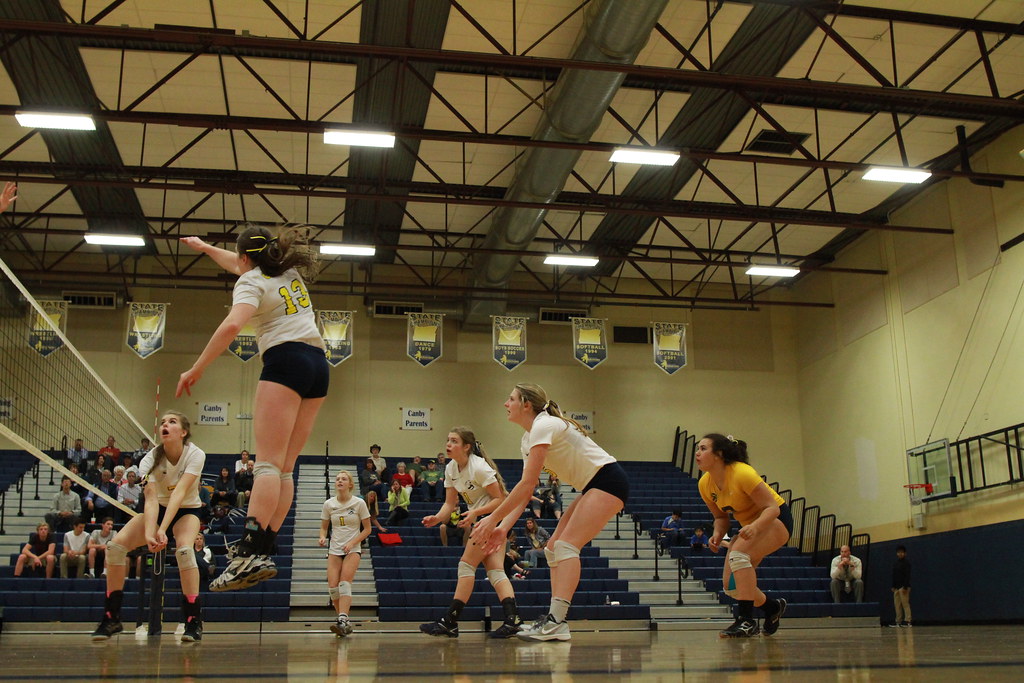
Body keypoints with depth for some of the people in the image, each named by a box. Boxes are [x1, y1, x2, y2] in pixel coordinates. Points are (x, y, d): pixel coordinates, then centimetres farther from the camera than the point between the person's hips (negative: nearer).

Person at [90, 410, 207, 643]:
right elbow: (151, 499, -31)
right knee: (116, 545, -17)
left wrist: (163, 529, -46)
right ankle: (111, 618, -5)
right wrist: (149, 535, -47)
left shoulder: (195, 455, -24)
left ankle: (194, 621, -24)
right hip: (158, 509, 3)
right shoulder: (150, 459, -20)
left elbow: (179, 492, -35)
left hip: (186, 510, -3)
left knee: (184, 549, -32)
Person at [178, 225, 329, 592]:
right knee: (284, 468, 2)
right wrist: (205, 247, 56)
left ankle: (252, 553, -30)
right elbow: (239, 265, 44)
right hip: (319, 364, 8)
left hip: (286, 360, -8)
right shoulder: (290, 272, 24)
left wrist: (196, 369, -14)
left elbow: (232, 325, -17)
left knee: (268, 464, -18)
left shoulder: (252, 281, 2)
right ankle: (263, 552, -4)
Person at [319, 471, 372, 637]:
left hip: (353, 549, -3)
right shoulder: (328, 504, 2)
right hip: (334, 550, 3)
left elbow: (367, 529, -1)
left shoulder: (359, 503, -5)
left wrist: (352, 542, -14)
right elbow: (324, 526, 12)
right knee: (332, 587, -8)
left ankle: (342, 620, -29)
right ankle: (344, 623, 8)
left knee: (345, 583, -21)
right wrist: (322, 537, -11)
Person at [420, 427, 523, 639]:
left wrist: (475, 513, -29)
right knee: (495, 571, -1)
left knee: (466, 565, -8)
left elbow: (500, 499, -19)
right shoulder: (451, 469, 5)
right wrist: (437, 518, -13)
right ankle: (512, 619, -9)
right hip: (479, 518, 9)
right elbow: (450, 503, 6)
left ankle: (449, 622, -5)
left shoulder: (479, 467, -20)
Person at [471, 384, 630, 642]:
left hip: (608, 480, -10)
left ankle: (556, 621, -25)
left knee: (566, 545, -19)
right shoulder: (528, 440, 13)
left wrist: (493, 519, -18)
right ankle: (555, 619, 3)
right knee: (554, 548, 5)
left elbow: (526, 484, -22)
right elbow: (525, 492, 9)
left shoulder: (543, 425, -17)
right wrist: (504, 527, -1)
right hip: (593, 487, 10)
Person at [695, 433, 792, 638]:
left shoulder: (742, 474, -27)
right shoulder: (704, 484, -7)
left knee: (738, 554, -33)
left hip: (777, 520, -8)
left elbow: (772, 507, -26)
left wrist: (755, 527, -44)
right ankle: (773, 607, 24)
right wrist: (717, 535, -16)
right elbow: (721, 517, 6)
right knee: (730, 585, -2)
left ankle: (746, 621, -27)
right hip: (750, 527, 8)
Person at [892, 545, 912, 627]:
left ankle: (908, 621, -9)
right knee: (897, 605, 6)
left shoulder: (906, 563, -4)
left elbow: (907, 575, -11)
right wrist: (893, 586, 13)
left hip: (903, 587, -7)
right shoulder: (896, 564, 17)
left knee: (905, 604, -10)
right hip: (897, 587, 7)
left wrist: (905, 587, -18)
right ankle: (898, 621, 8)